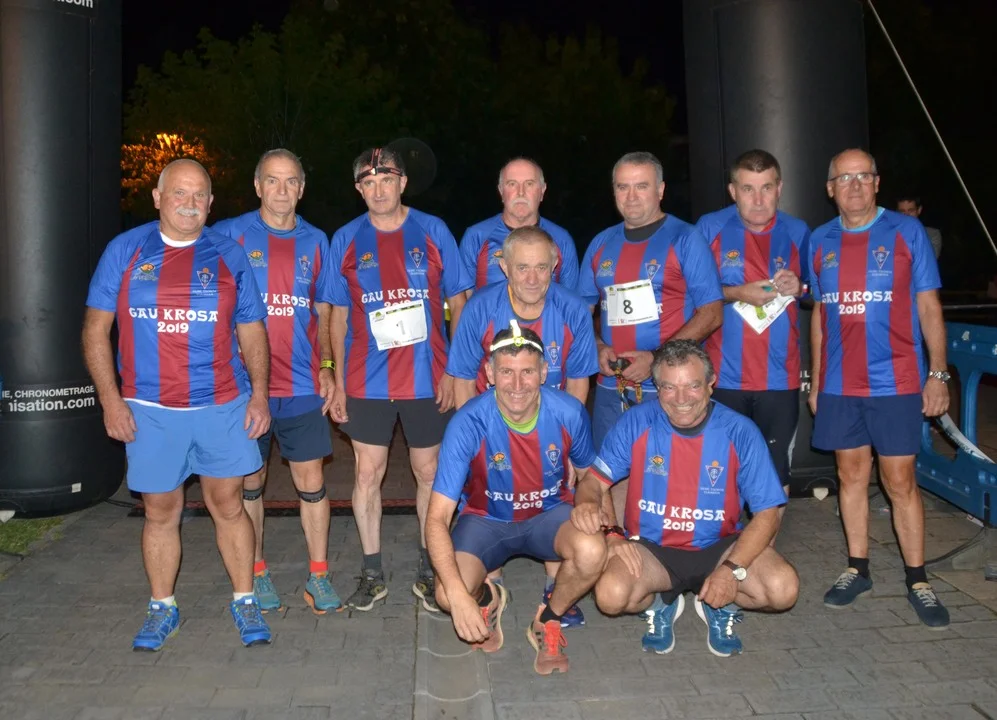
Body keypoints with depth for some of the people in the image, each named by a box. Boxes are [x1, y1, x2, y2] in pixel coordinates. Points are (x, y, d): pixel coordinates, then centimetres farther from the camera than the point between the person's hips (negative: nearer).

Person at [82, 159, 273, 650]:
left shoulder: (229, 255, 5)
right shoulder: (125, 250, 3)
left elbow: (252, 331, 8)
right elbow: (96, 328, 3)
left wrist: (259, 394, -1)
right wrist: (110, 399, -4)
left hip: (222, 406, 0)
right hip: (150, 411, 0)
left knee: (228, 504, 7)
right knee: (160, 512, 10)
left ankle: (244, 601, 22)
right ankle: (162, 608, 27)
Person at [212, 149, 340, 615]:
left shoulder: (315, 241, 8)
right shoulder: (230, 235, -1)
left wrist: (327, 367, 3)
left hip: (303, 385, 2)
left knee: (311, 483, 5)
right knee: (250, 482, 10)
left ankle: (318, 576, 18)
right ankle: (257, 573, 26)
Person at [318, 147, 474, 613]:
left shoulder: (432, 232, 0)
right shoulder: (346, 240, 4)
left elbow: (458, 304, 3)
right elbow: (338, 315, 9)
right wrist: (338, 382, 4)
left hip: (427, 380, -1)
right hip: (367, 381, 1)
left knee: (428, 474, 7)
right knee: (368, 473, 6)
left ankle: (428, 572, 22)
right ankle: (372, 574, 20)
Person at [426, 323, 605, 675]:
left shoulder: (569, 413, -20)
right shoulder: (468, 424, -27)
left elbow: (589, 474, 4)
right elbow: (437, 517, -28)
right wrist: (458, 594, -39)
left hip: (549, 514, 1)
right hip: (486, 520, -1)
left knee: (592, 551, -31)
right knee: (448, 595, -26)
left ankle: (547, 622, 1)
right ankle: (488, 598, 14)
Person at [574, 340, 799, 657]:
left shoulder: (739, 431, -11)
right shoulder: (636, 423, -9)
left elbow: (767, 513, -9)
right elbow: (594, 481, -6)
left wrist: (732, 569, -23)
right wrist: (588, 502, -31)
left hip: (718, 547, 1)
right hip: (651, 548, 0)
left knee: (783, 588, -26)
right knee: (611, 595, -30)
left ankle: (719, 604, 9)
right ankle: (661, 604, 8)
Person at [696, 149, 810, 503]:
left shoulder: (797, 232, 4)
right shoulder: (709, 227, -2)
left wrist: (799, 287, -8)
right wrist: (735, 293, -15)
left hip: (780, 376, 2)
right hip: (724, 374, -1)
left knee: (776, 473, 8)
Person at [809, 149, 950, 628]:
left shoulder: (907, 232, -1)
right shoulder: (820, 242, 7)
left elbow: (929, 307, 0)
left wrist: (938, 374, -5)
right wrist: (815, 381, 11)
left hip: (896, 382, -3)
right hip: (839, 385, 3)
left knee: (900, 483, 1)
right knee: (851, 475, 10)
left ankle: (917, 582, 14)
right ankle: (857, 569, 23)